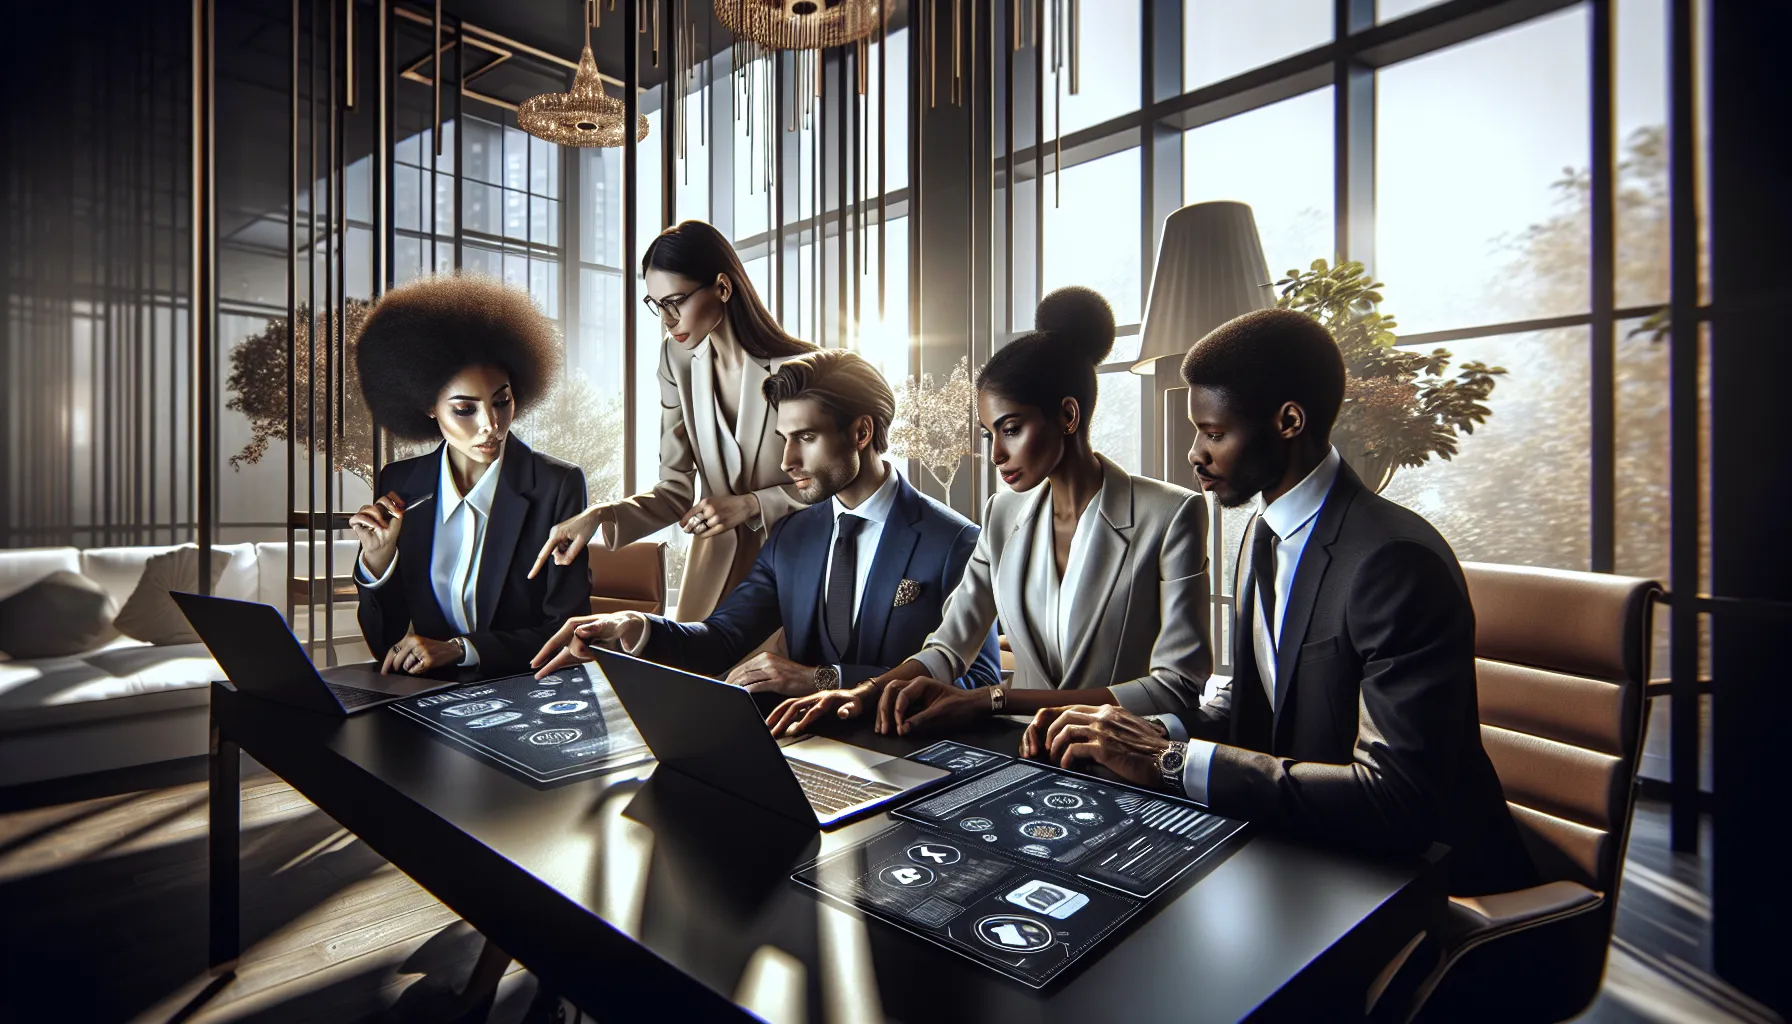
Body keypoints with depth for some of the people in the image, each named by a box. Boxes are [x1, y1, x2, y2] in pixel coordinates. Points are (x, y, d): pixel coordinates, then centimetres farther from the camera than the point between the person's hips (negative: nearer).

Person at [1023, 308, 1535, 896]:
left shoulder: (1397, 562, -23)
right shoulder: (1265, 533, 5)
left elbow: (1399, 799, -29)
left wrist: (1172, 761, -29)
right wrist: (1146, 736, -8)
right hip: (1296, 843, 7)